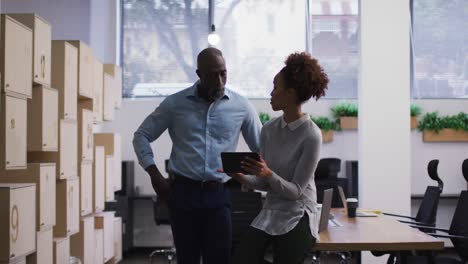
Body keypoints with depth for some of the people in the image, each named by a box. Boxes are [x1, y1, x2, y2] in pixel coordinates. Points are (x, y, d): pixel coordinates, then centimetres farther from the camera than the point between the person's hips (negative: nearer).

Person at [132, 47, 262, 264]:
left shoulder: (241, 106, 3)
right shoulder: (175, 104, 2)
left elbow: (262, 149, 12)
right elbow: (141, 136, 8)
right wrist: (154, 174, -3)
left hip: (218, 195, 0)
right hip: (183, 192, 0)